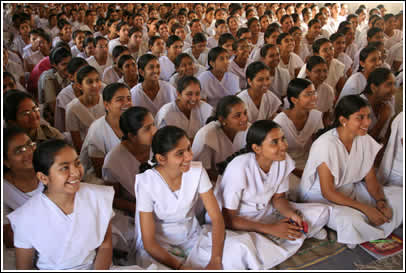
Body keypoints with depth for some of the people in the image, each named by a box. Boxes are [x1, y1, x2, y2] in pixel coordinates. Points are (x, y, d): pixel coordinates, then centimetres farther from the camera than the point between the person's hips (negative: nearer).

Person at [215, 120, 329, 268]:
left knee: (322, 212, -4)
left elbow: (278, 197, 4)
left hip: (267, 211, 6)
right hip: (238, 222, -5)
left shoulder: (284, 160, -12)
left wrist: (293, 215, -18)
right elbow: (227, 218, -23)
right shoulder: (239, 168, -30)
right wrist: (271, 228, -25)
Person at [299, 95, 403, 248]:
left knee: (398, 195, -4)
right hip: (321, 198, -7)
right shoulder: (326, 144, -26)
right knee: (350, 220, -35)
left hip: (351, 190, 8)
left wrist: (381, 201, -17)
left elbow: (370, 179, 3)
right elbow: (328, 192, -23)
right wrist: (366, 208, -24)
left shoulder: (365, 140, -4)